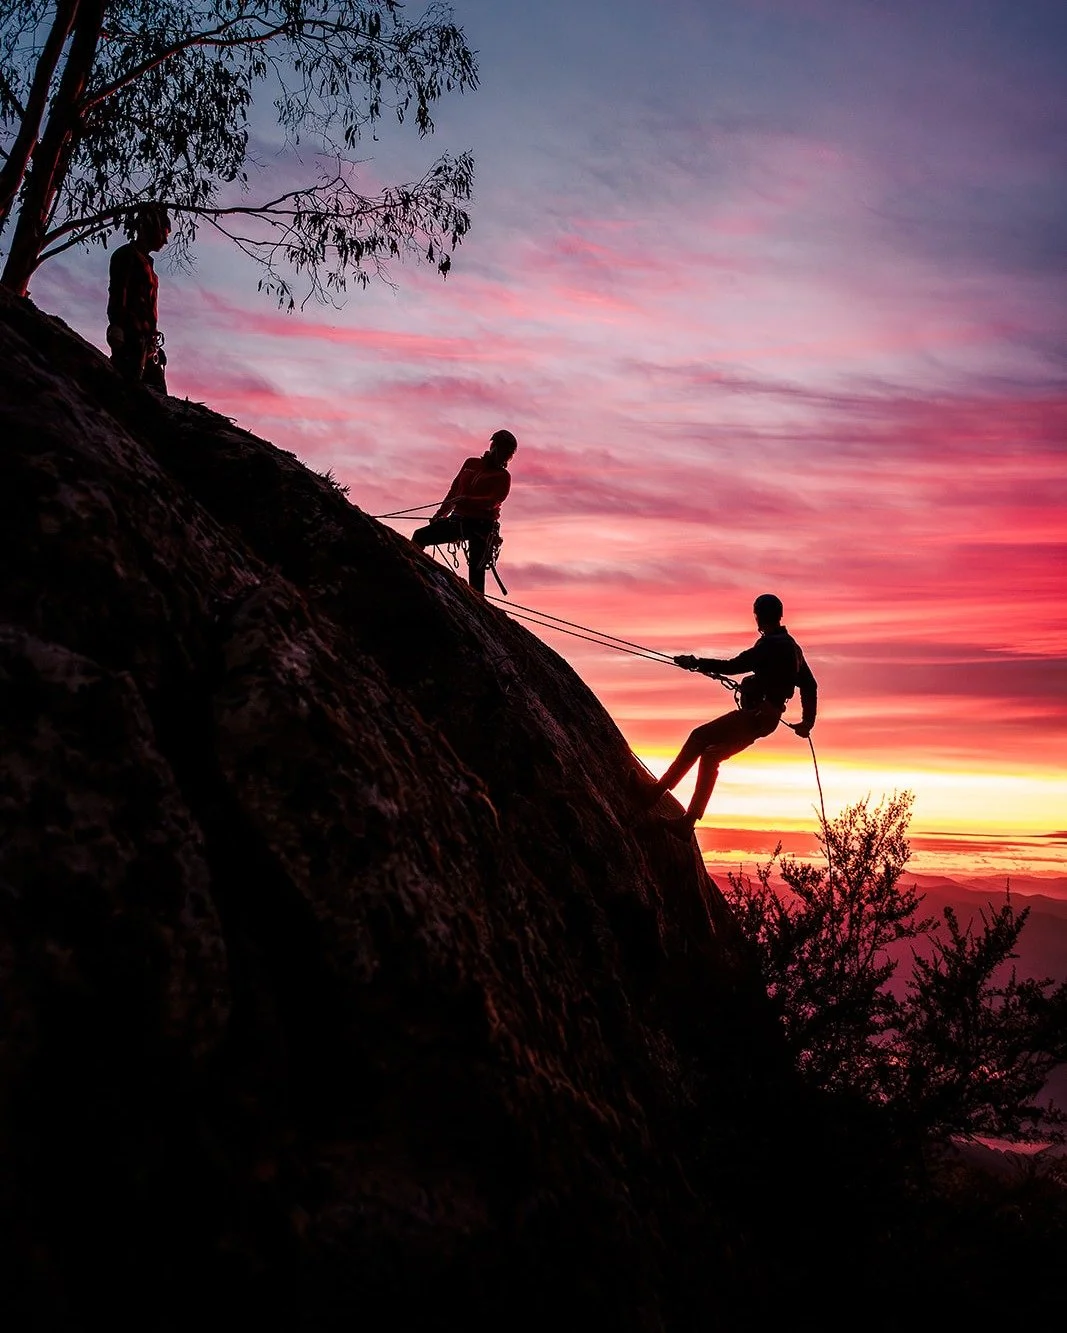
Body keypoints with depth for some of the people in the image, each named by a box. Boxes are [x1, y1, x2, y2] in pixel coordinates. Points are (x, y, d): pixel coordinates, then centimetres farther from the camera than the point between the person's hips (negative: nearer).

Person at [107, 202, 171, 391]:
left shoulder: (145, 262, 29)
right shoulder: (127, 255, 2)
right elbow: (118, 296, -12)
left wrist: (155, 345, 23)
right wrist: (118, 331, -24)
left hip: (145, 341, 10)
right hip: (132, 338, -10)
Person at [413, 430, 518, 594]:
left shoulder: (503, 476, 0)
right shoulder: (471, 464, 15)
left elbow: (493, 501, -16)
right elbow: (455, 490, 22)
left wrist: (467, 500, -30)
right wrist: (441, 512, 22)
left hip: (482, 526, -5)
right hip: (459, 520, 5)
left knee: (476, 573, -12)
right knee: (419, 536, -4)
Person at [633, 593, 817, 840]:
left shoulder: (771, 645, -13)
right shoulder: (792, 647, 18)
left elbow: (733, 666, -18)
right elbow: (810, 685, 25)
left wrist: (695, 662, -10)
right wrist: (807, 721, 32)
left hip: (755, 715, -10)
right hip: (766, 718, 10)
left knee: (699, 738, -10)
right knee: (710, 756, 11)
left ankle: (655, 792, -14)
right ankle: (687, 823, 9)